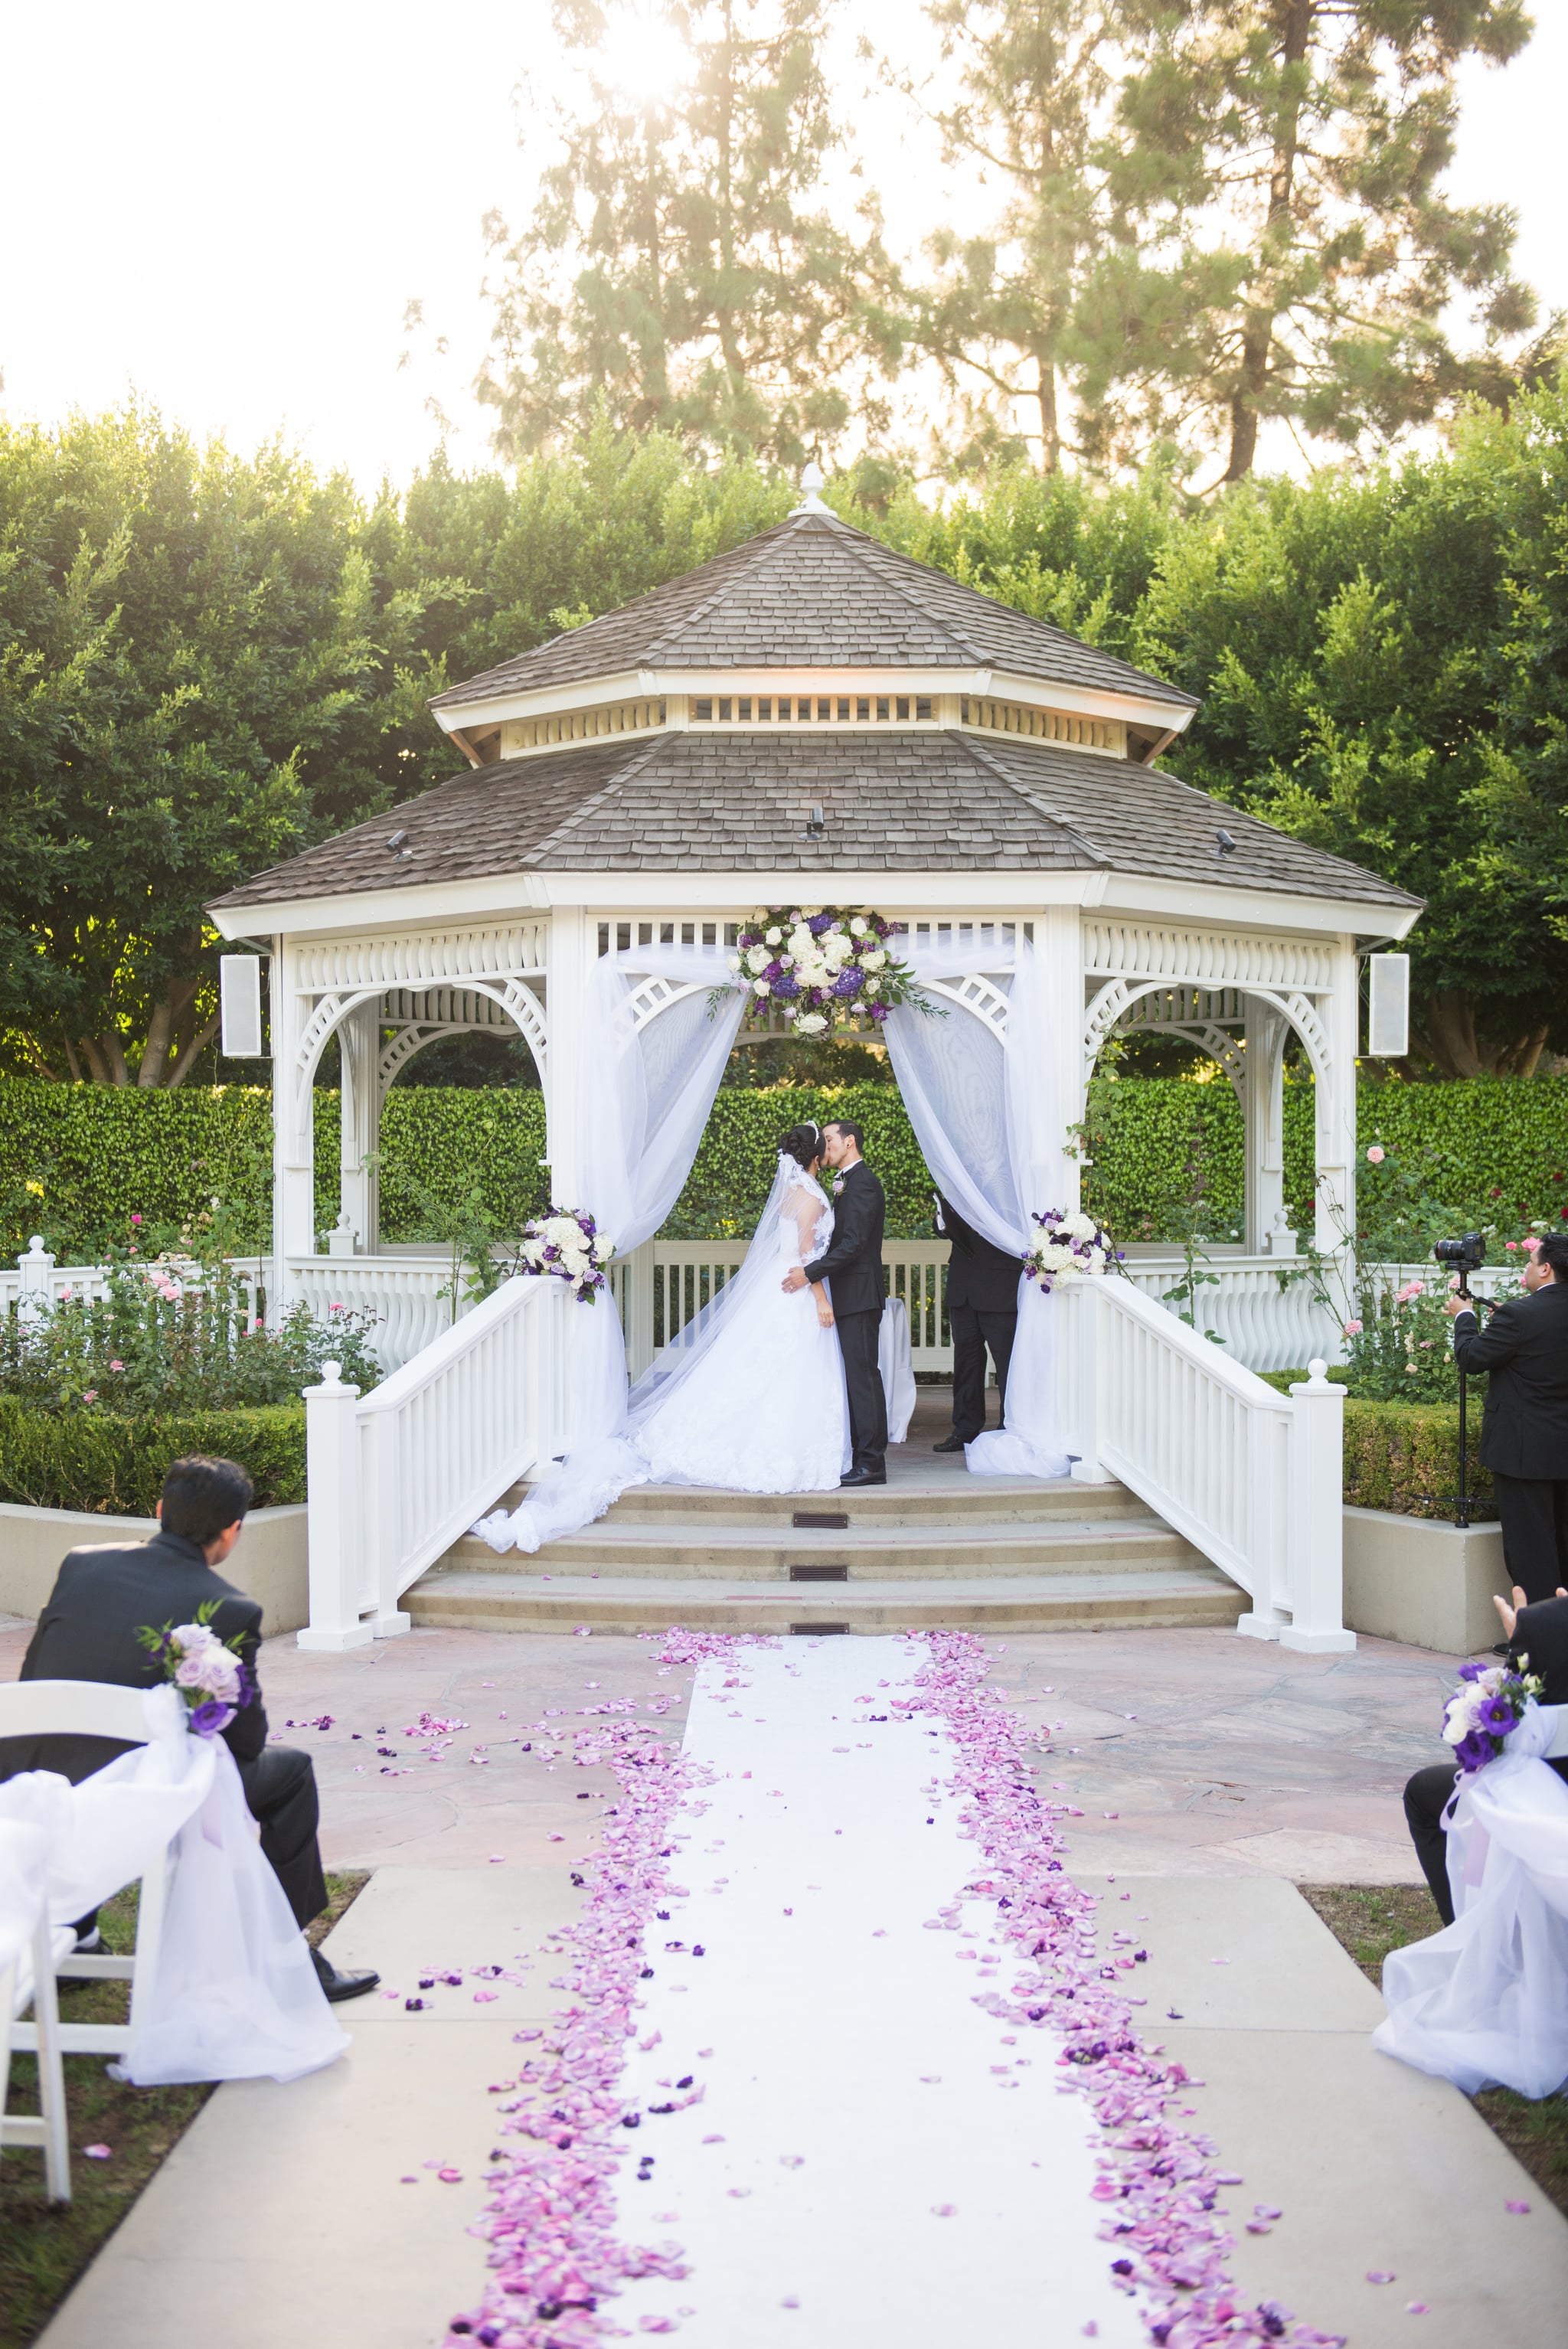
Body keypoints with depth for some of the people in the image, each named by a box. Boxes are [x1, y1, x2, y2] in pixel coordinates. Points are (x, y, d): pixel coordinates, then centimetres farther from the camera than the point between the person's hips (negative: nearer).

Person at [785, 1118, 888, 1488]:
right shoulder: (850, 1183, 19)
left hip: (858, 1296, -10)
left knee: (862, 1375, -9)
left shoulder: (862, 1183, -13)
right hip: (851, 1298, 10)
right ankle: (862, 1458, 13)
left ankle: (870, 1464, -8)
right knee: (856, 1376, 10)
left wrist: (810, 1273, -23)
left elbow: (853, 1244, -21)